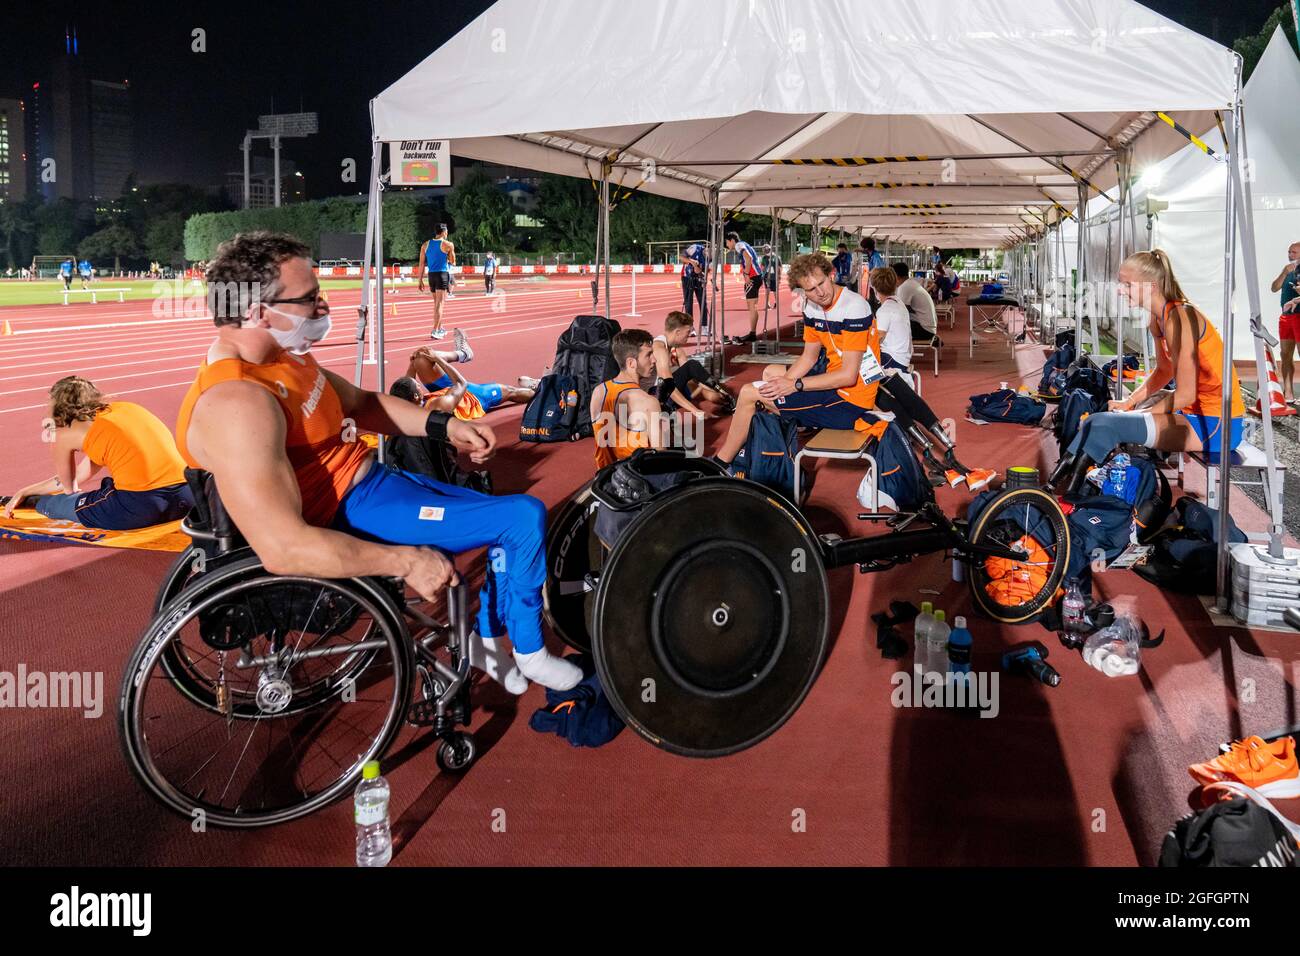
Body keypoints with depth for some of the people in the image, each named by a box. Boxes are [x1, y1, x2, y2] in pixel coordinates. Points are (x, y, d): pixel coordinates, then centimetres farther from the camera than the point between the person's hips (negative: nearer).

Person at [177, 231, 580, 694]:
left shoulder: (282, 355, 3)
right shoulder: (237, 404, -29)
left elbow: (361, 403, 19)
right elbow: (283, 546, -35)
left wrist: (446, 426, 4)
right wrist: (407, 561, -28)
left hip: (370, 476, 10)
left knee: (521, 516, 17)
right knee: (526, 519, -11)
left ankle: (487, 638, 33)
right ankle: (529, 654, 11)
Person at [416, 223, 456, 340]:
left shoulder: (426, 245, 8)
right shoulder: (448, 245, -4)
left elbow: (422, 264, 5)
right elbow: (453, 262, 3)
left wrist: (420, 280, 8)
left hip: (431, 275, 5)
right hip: (443, 274, -5)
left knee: (437, 303, 19)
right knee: (439, 304, -7)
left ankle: (440, 328, 29)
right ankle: (435, 331, -14)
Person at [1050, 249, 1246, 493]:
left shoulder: (1177, 318, -21)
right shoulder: (1157, 319, 7)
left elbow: (1185, 394, -20)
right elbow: (1164, 370, 20)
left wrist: (1140, 413, -10)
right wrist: (1130, 402, 9)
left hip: (1216, 425, -11)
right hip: (1193, 410, 11)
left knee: (1104, 425, -22)